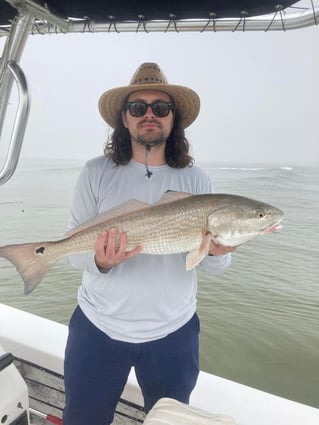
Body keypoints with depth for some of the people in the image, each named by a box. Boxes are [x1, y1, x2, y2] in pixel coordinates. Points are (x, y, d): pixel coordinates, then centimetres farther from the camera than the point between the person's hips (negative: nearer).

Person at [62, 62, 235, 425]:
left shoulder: (196, 180, -4)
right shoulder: (96, 173, -6)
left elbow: (215, 269, -3)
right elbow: (72, 248, -4)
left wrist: (218, 252, -25)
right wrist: (100, 261, -25)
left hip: (174, 332, 1)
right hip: (98, 327, 0)